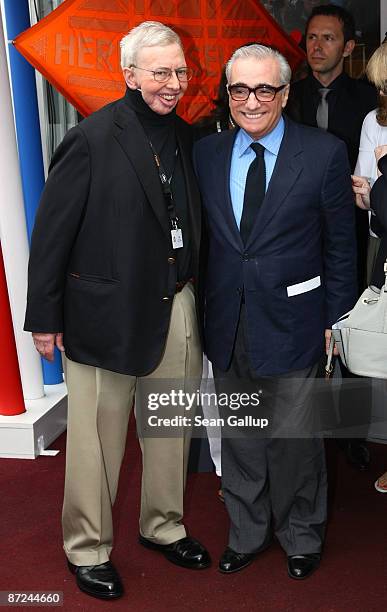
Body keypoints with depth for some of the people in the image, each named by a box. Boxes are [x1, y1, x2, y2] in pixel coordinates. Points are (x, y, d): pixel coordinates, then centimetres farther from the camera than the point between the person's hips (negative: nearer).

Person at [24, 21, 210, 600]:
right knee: (98, 438, 7)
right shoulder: (93, 139, -12)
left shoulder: (186, 136, 8)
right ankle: (88, 548, 29)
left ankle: (163, 525, 40)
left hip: (177, 306, 6)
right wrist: (44, 316, -9)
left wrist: (194, 290, 7)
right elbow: (52, 231, -10)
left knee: (172, 427, 18)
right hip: (109, 309, -6)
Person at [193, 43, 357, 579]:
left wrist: (334, 319, -2)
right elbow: (203, 238, 8)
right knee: (239, 440, 17)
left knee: (294, 441, 9)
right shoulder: (206, 153, 4)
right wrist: (206, 309, 5)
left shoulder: (324, 153, -6)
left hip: (291, 324, -3)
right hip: (227, 328, 4)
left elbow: (341, 246, -2)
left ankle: (301, 537, 35)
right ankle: (246, 534, 38)